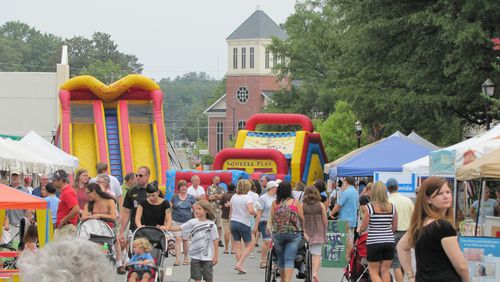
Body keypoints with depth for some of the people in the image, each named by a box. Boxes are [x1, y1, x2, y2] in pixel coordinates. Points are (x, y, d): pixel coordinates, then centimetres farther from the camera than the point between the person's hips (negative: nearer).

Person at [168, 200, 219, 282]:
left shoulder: (211, 225, -7)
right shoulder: (192, 222, 1)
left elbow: (215, 241, -4)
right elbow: (179, 228, 0)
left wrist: (216, 256, -4)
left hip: (207, 256, -2)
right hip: (195, 256, 2)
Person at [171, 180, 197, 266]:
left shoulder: (191, 197, 3)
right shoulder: (175, 197, 3)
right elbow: (170, 208, 12)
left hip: (187, 221, 0)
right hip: (176, 221, 0)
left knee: (185, 240, 8)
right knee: (178, 239, -9)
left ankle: (186, 258, 23)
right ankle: (177, 259, -12)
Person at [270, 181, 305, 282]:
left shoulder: (275, 203, 1)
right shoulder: (295, 202, -1)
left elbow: (272, 219, 5)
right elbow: (301, 218, 4)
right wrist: (302, 228, 23)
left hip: (277, 234, 1)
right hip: (294, 233, -1)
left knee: (281, 259, 15)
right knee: (289, 259, -4)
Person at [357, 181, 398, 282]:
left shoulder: (369, 207, -10)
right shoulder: (392, 207, 0)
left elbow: (364, 227, -6)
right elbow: (394, 227, 6)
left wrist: (359, 230, 16)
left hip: (374, 243, -4)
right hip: (389, 242, 4)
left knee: (373, 271, 6)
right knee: (385, 271, 12)